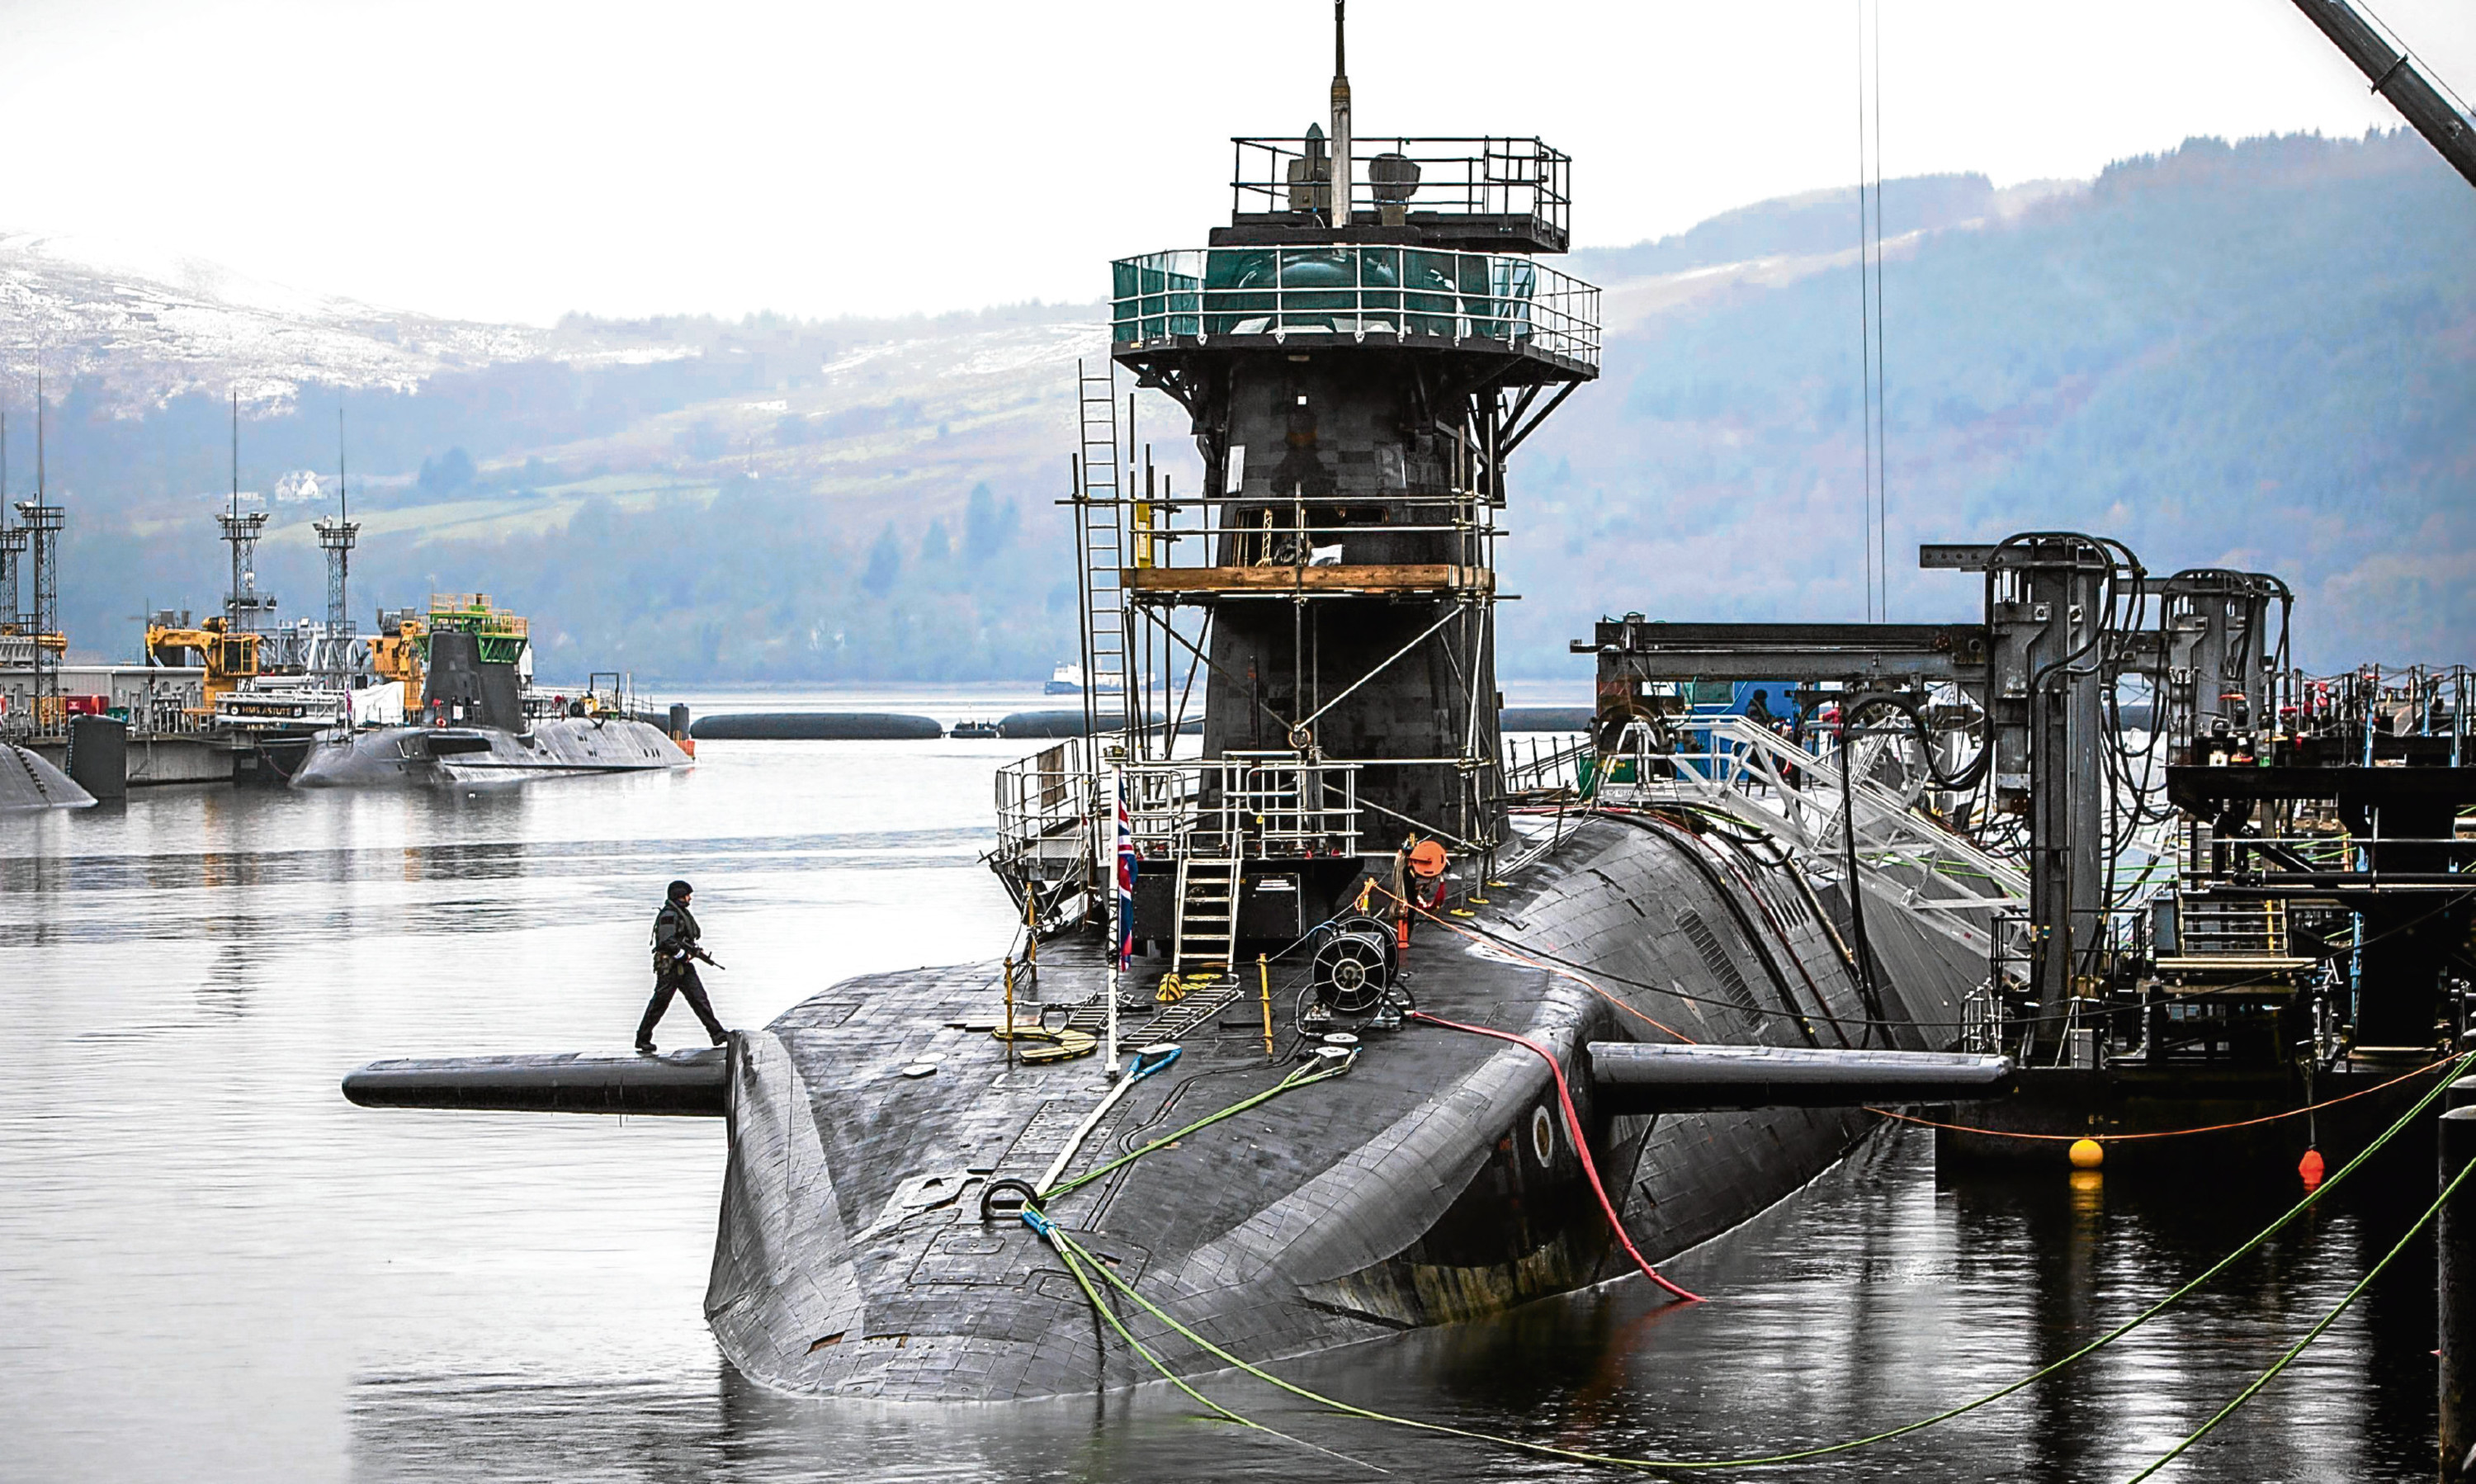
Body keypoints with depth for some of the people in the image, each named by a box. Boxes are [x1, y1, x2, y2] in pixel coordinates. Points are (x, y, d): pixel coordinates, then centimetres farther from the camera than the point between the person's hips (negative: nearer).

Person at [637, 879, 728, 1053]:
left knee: (699, 997, 0)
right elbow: (667, 942, -23)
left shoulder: (682, 913, 16)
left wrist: (696, 950, 11)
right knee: (659, 1003, -1)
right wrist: (685, 955, -17)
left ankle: (716, 1033, -4)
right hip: (669, 965, -9)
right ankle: (642, 1040, 10)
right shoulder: (669, 915, -15)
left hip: (684, 965, 9)